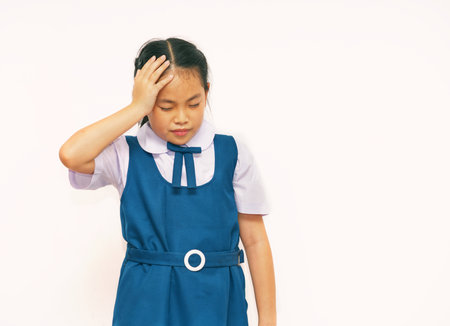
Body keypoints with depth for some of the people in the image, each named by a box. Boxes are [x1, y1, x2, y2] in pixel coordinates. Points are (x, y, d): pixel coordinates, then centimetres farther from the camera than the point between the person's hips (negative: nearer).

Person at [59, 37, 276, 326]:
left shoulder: (233, 155, 1)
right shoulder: (126, 156, -1)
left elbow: (255, 240, 3)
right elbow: (72, 155, -23)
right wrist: (137, 108, -17)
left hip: (218, 302, 1)